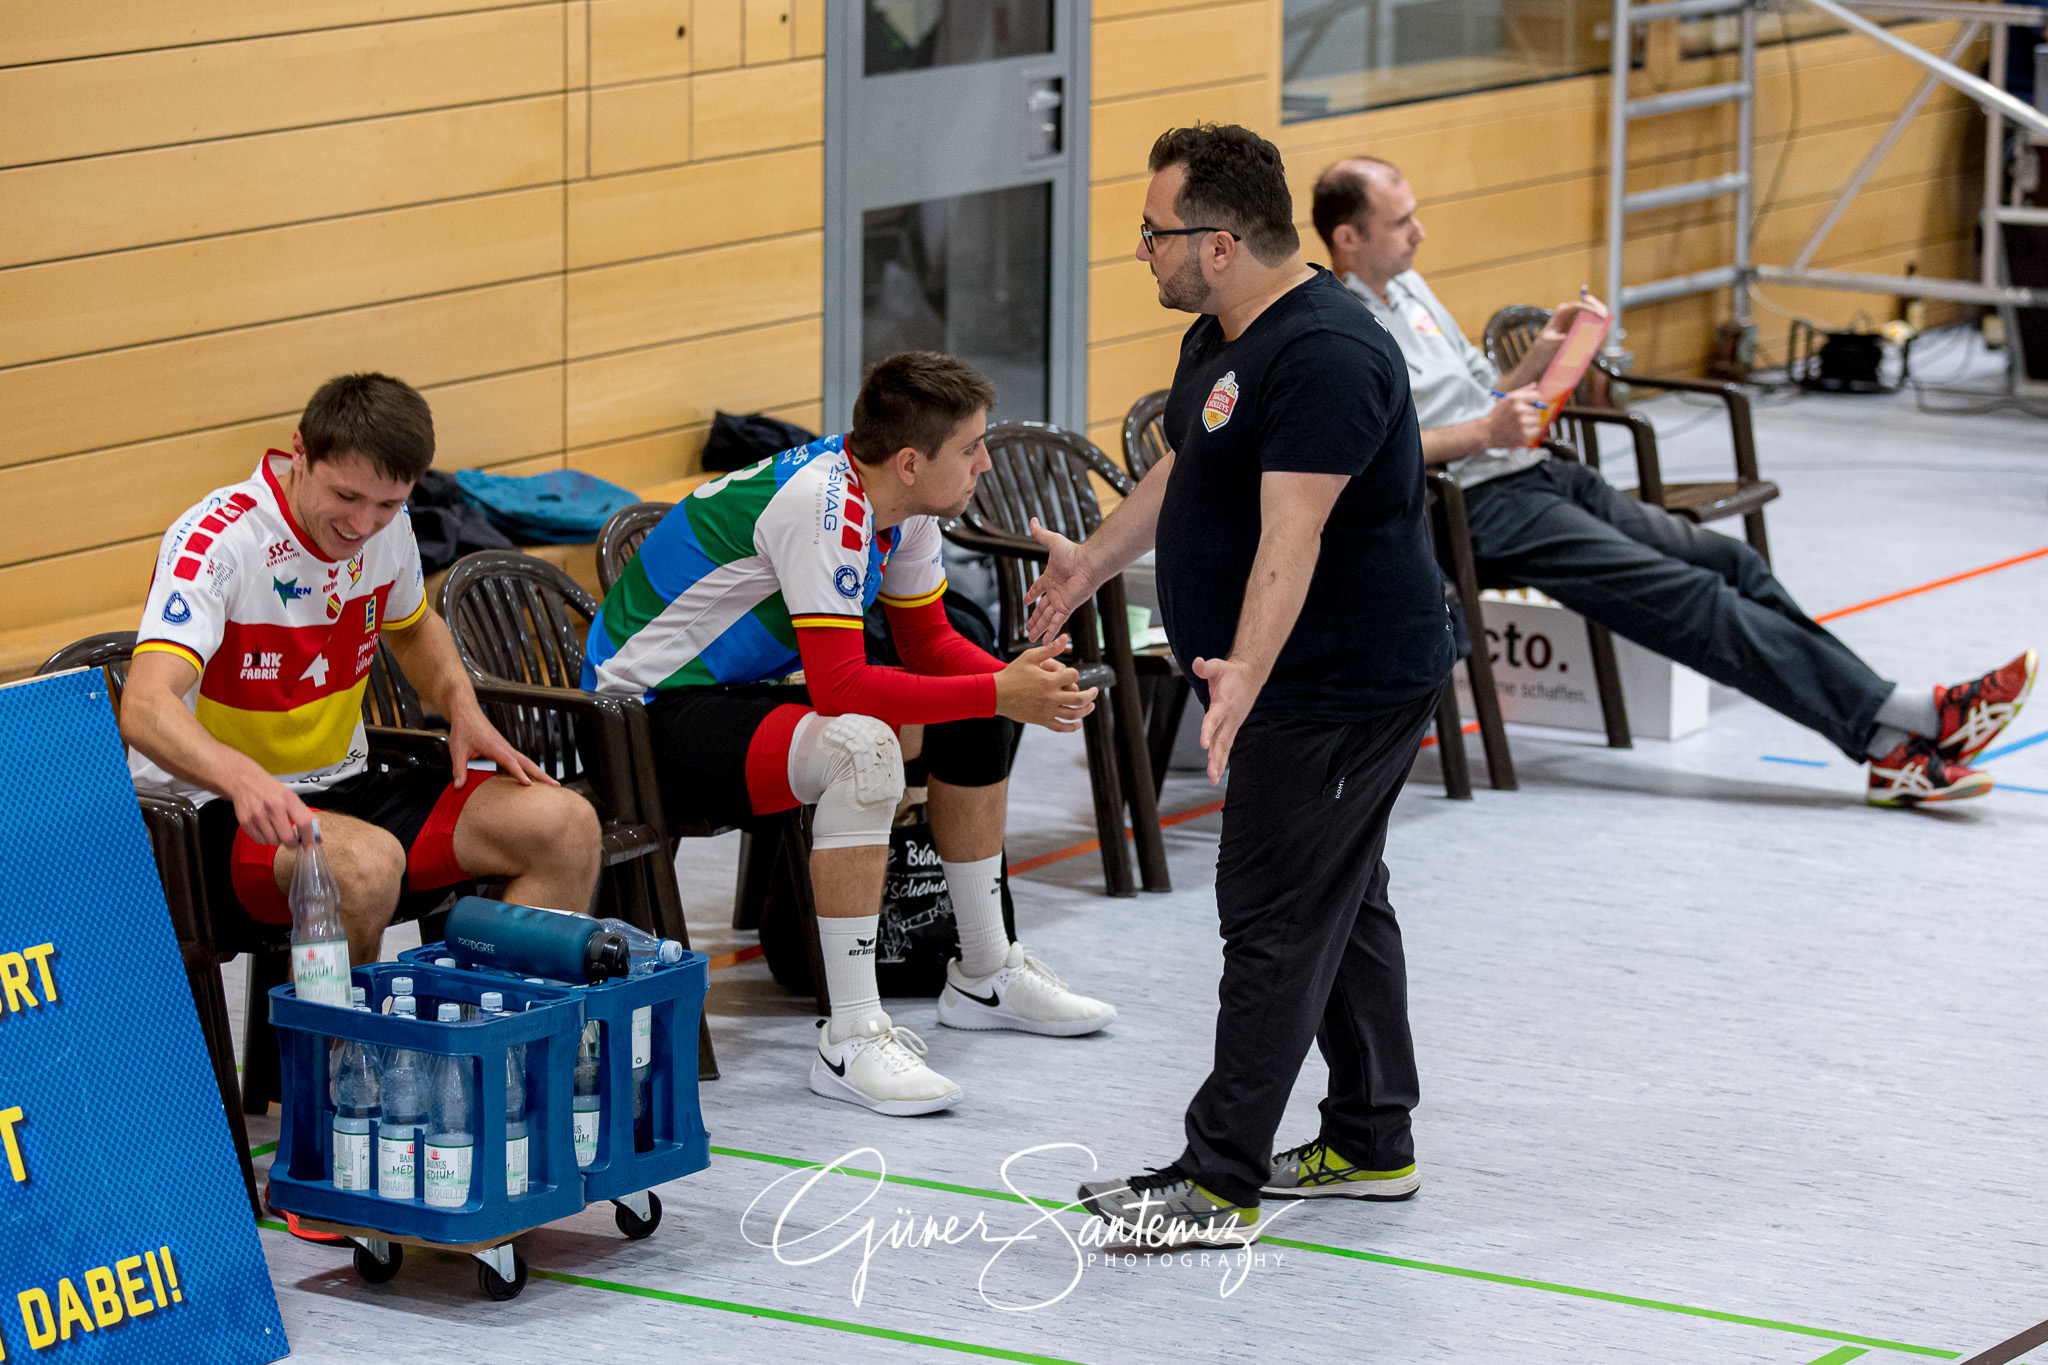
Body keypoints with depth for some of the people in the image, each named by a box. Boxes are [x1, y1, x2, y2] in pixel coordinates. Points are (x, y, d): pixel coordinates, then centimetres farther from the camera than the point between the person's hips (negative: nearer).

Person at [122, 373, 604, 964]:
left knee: (565, 825, -8)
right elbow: (145, 709, -37)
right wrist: (243, 779, -55)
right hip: (213, 807, -7)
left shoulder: (385, 524, 0)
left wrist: (464, 710, 5)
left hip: (341, 788, 7)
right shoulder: (216, 539, -22)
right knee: (368, 861, -38)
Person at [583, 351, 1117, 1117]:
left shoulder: (899, 502, 0)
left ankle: (984, 976, 24)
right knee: (860, 747, -35)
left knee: (976, 719, 10)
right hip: (650, 707, -10)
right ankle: (851, 1042, -33)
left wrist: (1021, 682, -10)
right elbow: (840, 688, -34)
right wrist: (997, 694, -29)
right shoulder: (823, 504, -28)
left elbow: (928, 641, 10)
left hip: (747, 683, 10)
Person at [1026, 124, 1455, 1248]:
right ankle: (1372, 1143, 28)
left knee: (1275, 922, -7)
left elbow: (1291, 534, -34)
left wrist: (1245, 674, -44)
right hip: (1307, 684, 11)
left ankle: (1220, 1183, -4)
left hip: (1341, 686, -11)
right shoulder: (1219, 338, 9)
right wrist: (1092, 561, 38)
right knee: (1340, 905, 17)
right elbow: (1182, 472, 27)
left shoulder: (1324, 357, -25)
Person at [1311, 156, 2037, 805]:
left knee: (1731, 562, -5)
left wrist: (1543, 354, 7)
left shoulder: (1406, 287, 19)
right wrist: (1481, 435, -24)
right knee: (1687, 596, -19)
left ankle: (1894, 751, -12)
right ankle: (1910, 715, -22)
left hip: (1539, 480, 9)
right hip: (1474, 511, -9)